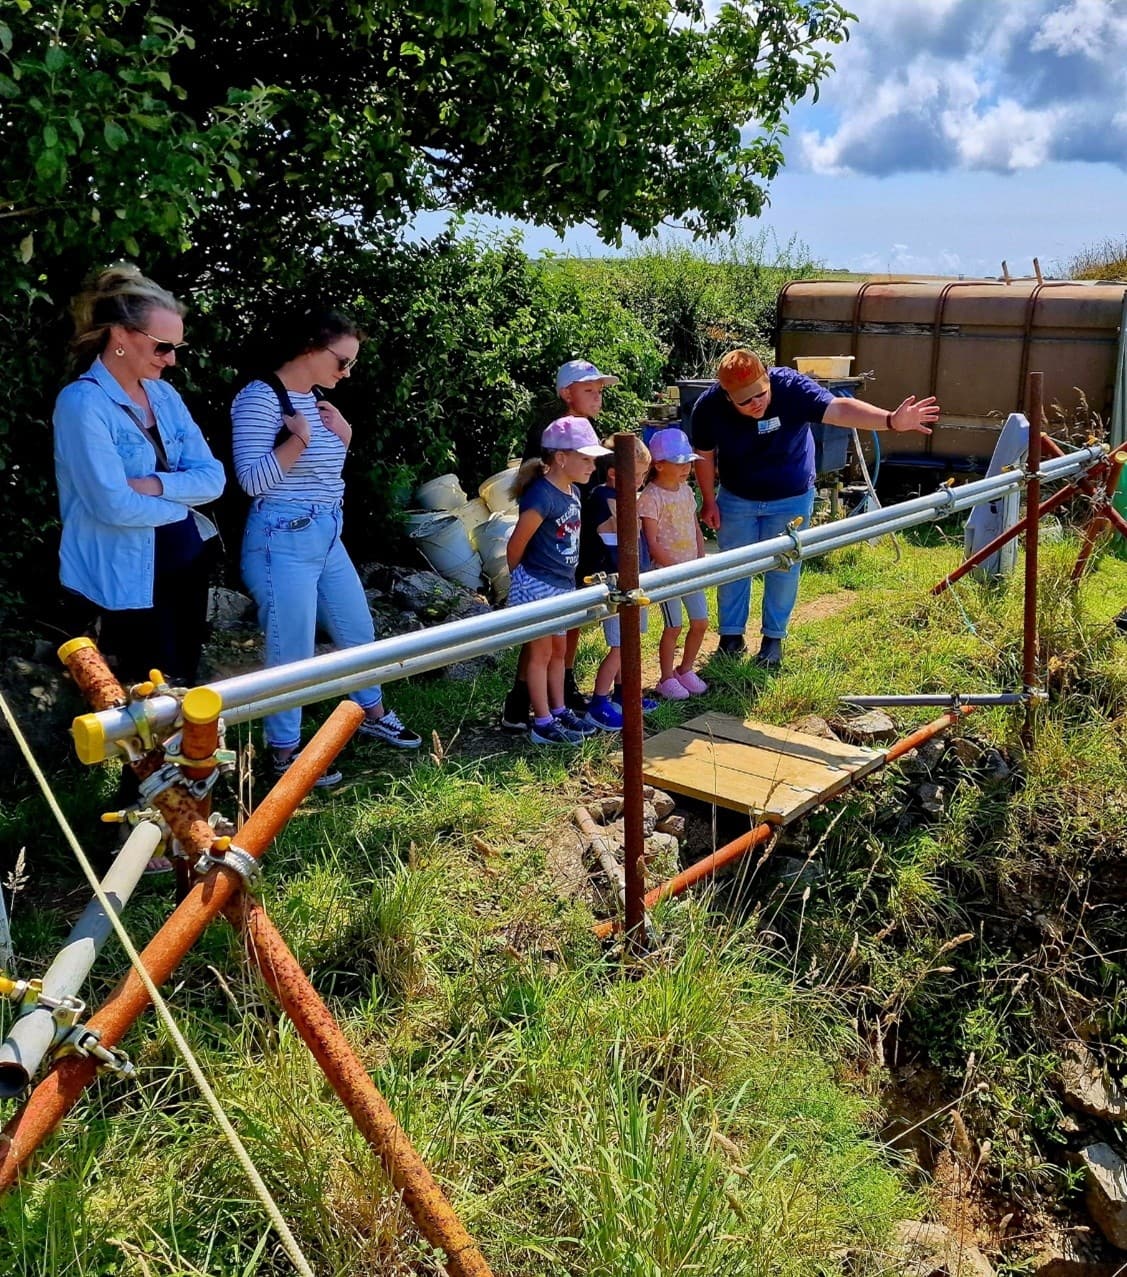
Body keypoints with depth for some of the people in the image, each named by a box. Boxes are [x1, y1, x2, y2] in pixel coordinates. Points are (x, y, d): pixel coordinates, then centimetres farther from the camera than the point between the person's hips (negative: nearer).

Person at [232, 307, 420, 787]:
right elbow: (252, 479, -18)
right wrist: (297, 439, -25)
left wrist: (343, 437, 2)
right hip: (283, 542, -9)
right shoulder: (260, 398, -15)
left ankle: (372, 715, 41)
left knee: (359, 630, 20)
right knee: (292, 652, 1)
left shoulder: (316, 398, 9)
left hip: (327, 538, 9)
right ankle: (284, 752, 17)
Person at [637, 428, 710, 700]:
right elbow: (652, 544, -18)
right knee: (673, 626, -1)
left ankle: (685, 669, 28)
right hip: (665, 571, -7)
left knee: (700, 622, 9)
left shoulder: (686, 490, 8)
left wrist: (701, 562, 3)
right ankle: (667, 679, 16)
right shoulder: (651, 497, -15)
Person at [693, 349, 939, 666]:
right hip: (736, 499, 1)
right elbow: (704, 456, -6)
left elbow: (839, 409, -41)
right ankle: (731, 635, 26)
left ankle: (774, 637, 24)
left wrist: (891, 420, -55)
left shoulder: (790, 387, -29)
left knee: (783, 569, 8)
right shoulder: (708, 407, -23)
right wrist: (709, 502, -2)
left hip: (791, 499, -1)